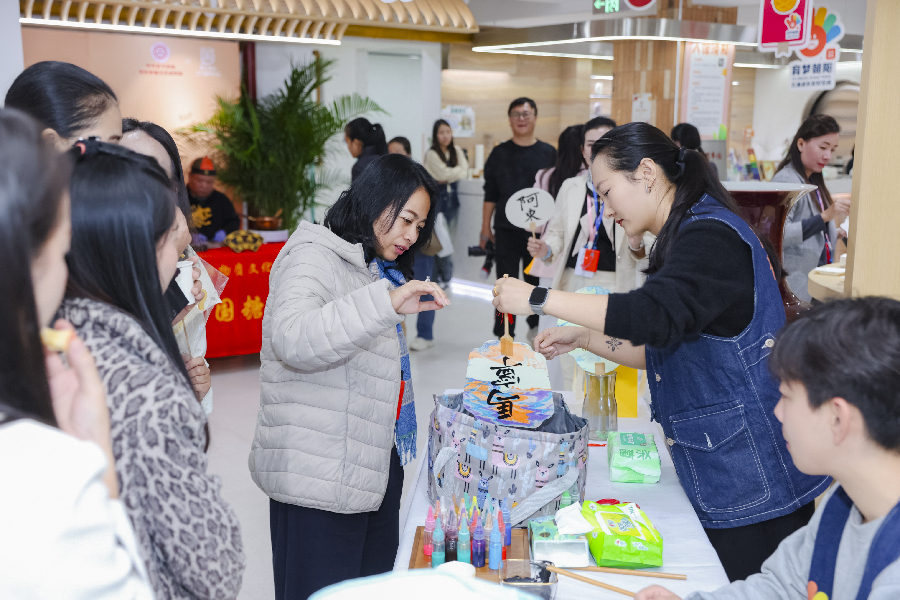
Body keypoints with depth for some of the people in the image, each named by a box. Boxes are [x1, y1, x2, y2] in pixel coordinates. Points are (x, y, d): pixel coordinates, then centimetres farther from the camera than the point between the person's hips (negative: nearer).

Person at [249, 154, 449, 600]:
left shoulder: (378, 269, 19)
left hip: (376, 462, 9)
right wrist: (387, 302, -34)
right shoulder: (314, 256, -11)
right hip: (321, 477, -9)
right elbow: (291, 339, -31)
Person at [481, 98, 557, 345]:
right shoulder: (500, 153, 4)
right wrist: (485, 228, 1)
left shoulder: (548, 153, 5)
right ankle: (505, 335, 7)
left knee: (536, 282, 10)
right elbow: (490, 194, 5)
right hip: (506, 230, 0)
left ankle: (535, 325, 31)